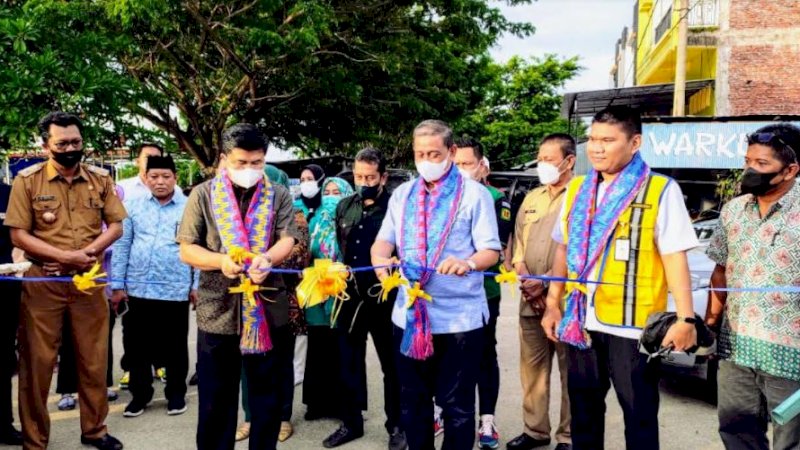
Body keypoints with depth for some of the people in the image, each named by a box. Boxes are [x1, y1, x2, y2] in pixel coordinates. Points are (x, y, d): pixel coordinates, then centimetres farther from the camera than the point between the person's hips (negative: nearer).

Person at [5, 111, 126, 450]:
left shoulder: (100, 179, 4)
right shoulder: (27, 180, -4)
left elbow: (115, 226, 3)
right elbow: (18, 235, -8)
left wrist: (85, 253, -13)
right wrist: (65, 256, -18)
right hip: (42, 281, -2)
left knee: (94, 359, 11)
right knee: (38, 361, 6)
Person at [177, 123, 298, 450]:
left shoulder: (279, 195, 5)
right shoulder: (203, 195, 2)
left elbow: (287, 240, -5)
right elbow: (186, 249, 0)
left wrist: (266, 258, -28)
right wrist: (221, 260, -20)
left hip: (268, 311, 1)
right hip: (217, 312, 0)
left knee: (267, 396, 12)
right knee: (216, 399, 10)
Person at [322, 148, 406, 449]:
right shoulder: (345, 207, 8)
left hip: (385, 297, -5)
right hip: (351, 296, 5)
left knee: (392, 365, 9)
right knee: (349, 362, 14)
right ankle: (351, 422, 30)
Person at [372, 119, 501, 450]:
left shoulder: (474, 193, -3)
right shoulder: (402, 194, 11)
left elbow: (491, 250, -9)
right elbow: (384, 240, 7)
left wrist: (468, 263, -31)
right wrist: (380, 258, -17)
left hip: (459, 316, -4)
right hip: (409, 314, 4)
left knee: (456, 404, 7)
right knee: (412, 400, 15)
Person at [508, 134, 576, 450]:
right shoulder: (531, 199, 17)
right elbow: (518, 241, 17)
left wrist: (547, 280, -17)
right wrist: (521, 271, -2)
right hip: (530, 299, 6)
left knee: (570, 372, 2)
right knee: (532, 368, 12)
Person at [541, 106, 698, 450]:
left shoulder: (660, 190, -7)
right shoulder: (577, 189, 10)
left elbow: (675, 257, -10)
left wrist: (685, 318, -15)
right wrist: (553, 304, 11)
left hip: (632, 323, -5)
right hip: (580, 320, 5)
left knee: (639, 413, 7)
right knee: (583, 409, 17)